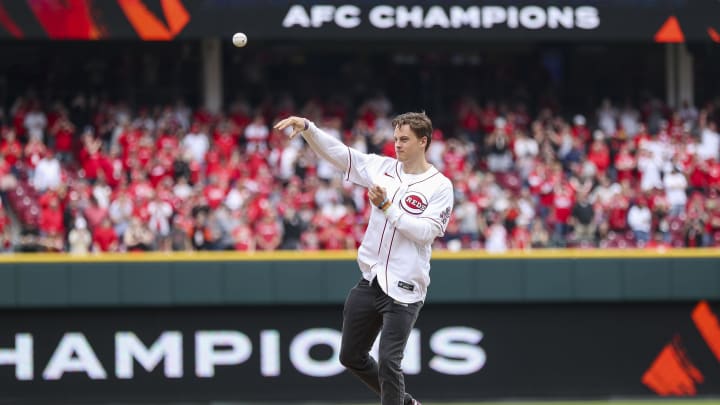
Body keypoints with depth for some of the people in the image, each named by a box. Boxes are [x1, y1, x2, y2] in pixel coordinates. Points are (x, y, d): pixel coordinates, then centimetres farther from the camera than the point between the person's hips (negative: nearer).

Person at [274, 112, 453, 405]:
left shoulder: (440, 186, -7)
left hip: (404, 290, -6)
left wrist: (387, 207, -19)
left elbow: (425, 232, -17)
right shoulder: (382, 168, 7)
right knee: (352, 357, 14)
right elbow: (336, 152, 1)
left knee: (388, 364, -12)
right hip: (370, 282, 6)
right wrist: (307, 128, -12)